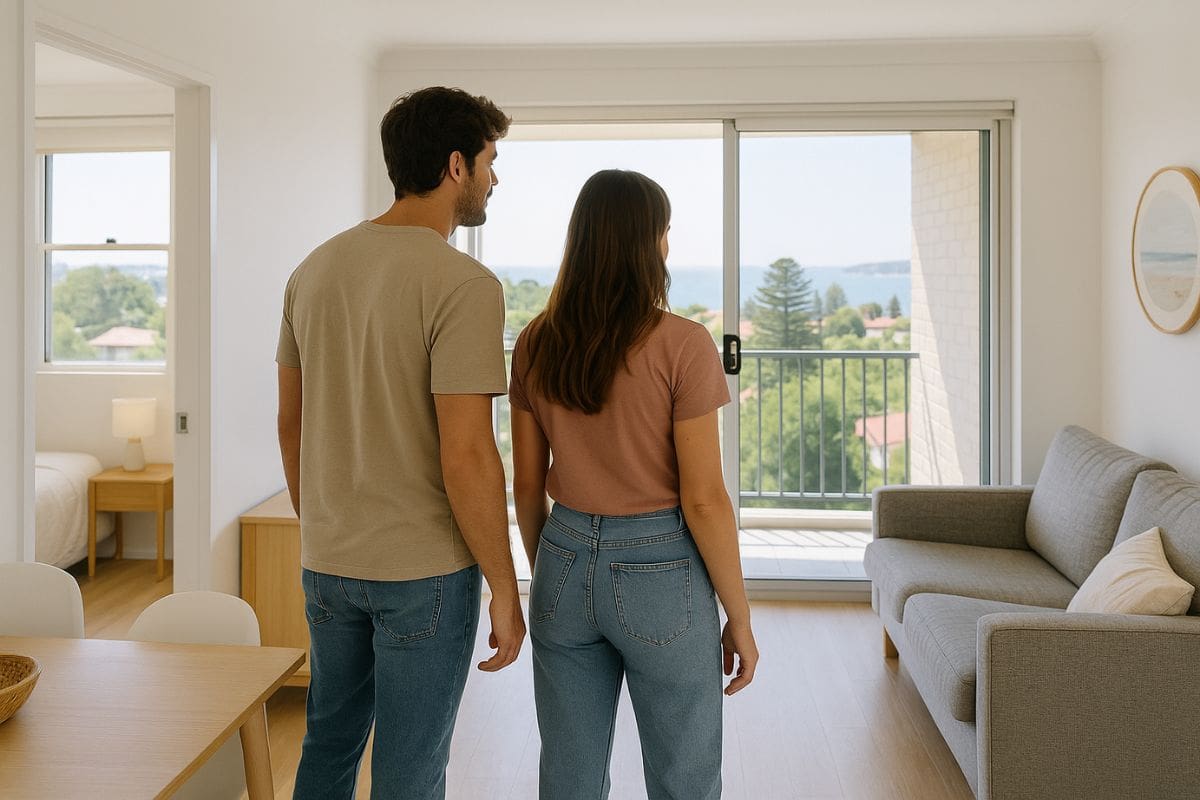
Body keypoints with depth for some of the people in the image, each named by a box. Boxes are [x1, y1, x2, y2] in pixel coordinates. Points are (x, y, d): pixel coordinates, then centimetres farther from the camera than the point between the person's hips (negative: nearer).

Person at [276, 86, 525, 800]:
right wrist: (505, 587, -11)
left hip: (327, 565, 7)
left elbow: (291, 425, 10)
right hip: (425, 570, -7)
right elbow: (466, 455, -21)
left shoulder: (316, 268, 5)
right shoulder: (464, 284, -17)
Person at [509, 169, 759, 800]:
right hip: (660, 571, -5)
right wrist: (739, 618, -4)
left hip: (565, 564, 5)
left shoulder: (536, 344, -1)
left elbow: (527, 483, 5)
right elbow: (703, 501, -15)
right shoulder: (681, 345, -15)